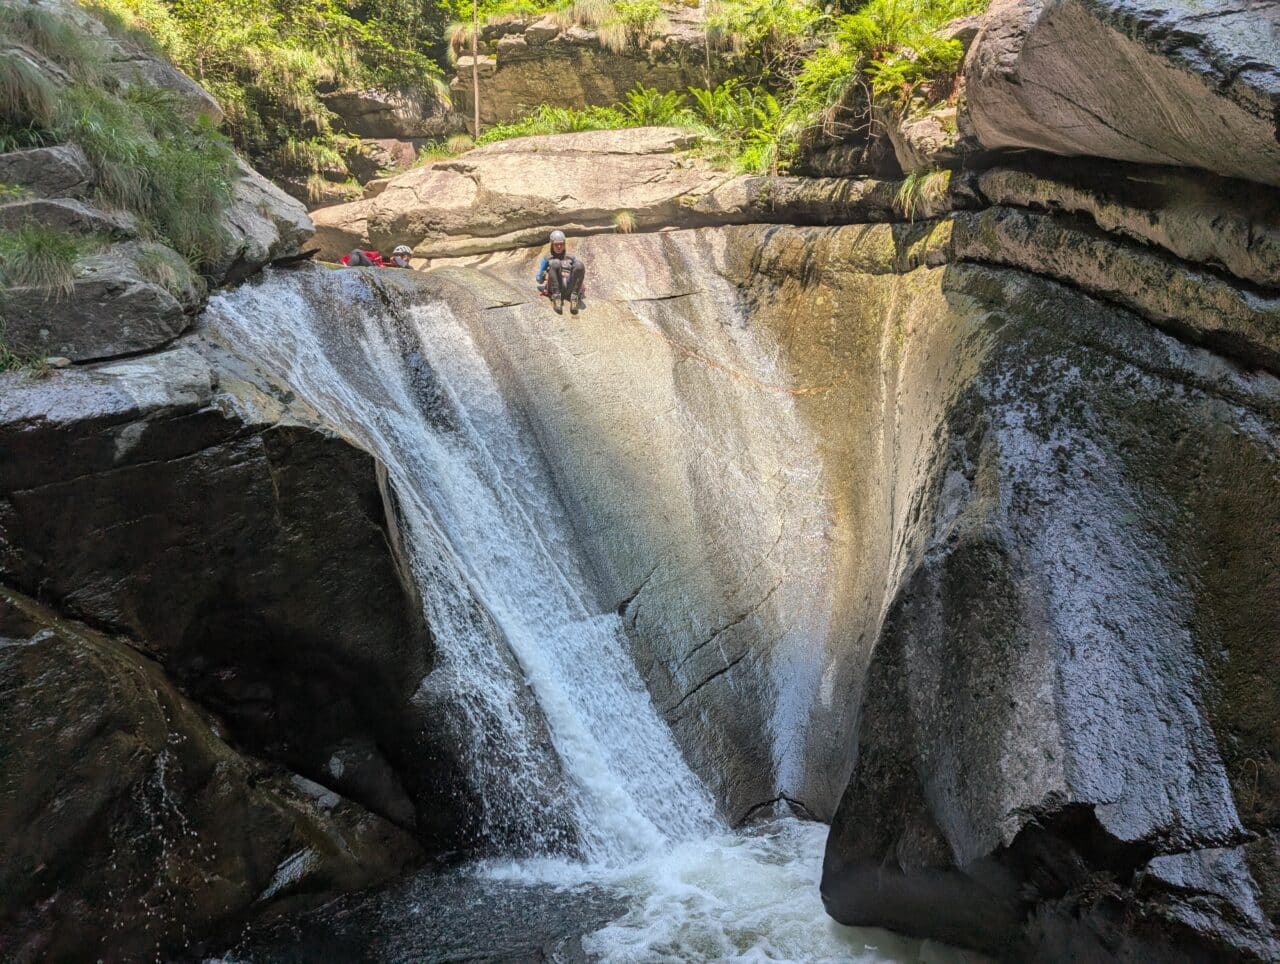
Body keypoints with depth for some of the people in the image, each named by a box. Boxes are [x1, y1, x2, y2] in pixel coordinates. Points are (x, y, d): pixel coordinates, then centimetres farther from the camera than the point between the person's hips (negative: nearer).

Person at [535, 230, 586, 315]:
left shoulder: (571, 257, 24)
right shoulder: (547, 258, 19)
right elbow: (539, 278, 19)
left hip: (569, 288, 2)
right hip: (555, 288, -1)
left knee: (579, 264, -25)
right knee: (555, 263, -30)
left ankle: (574, 297, -31)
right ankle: (556, 297, -33)